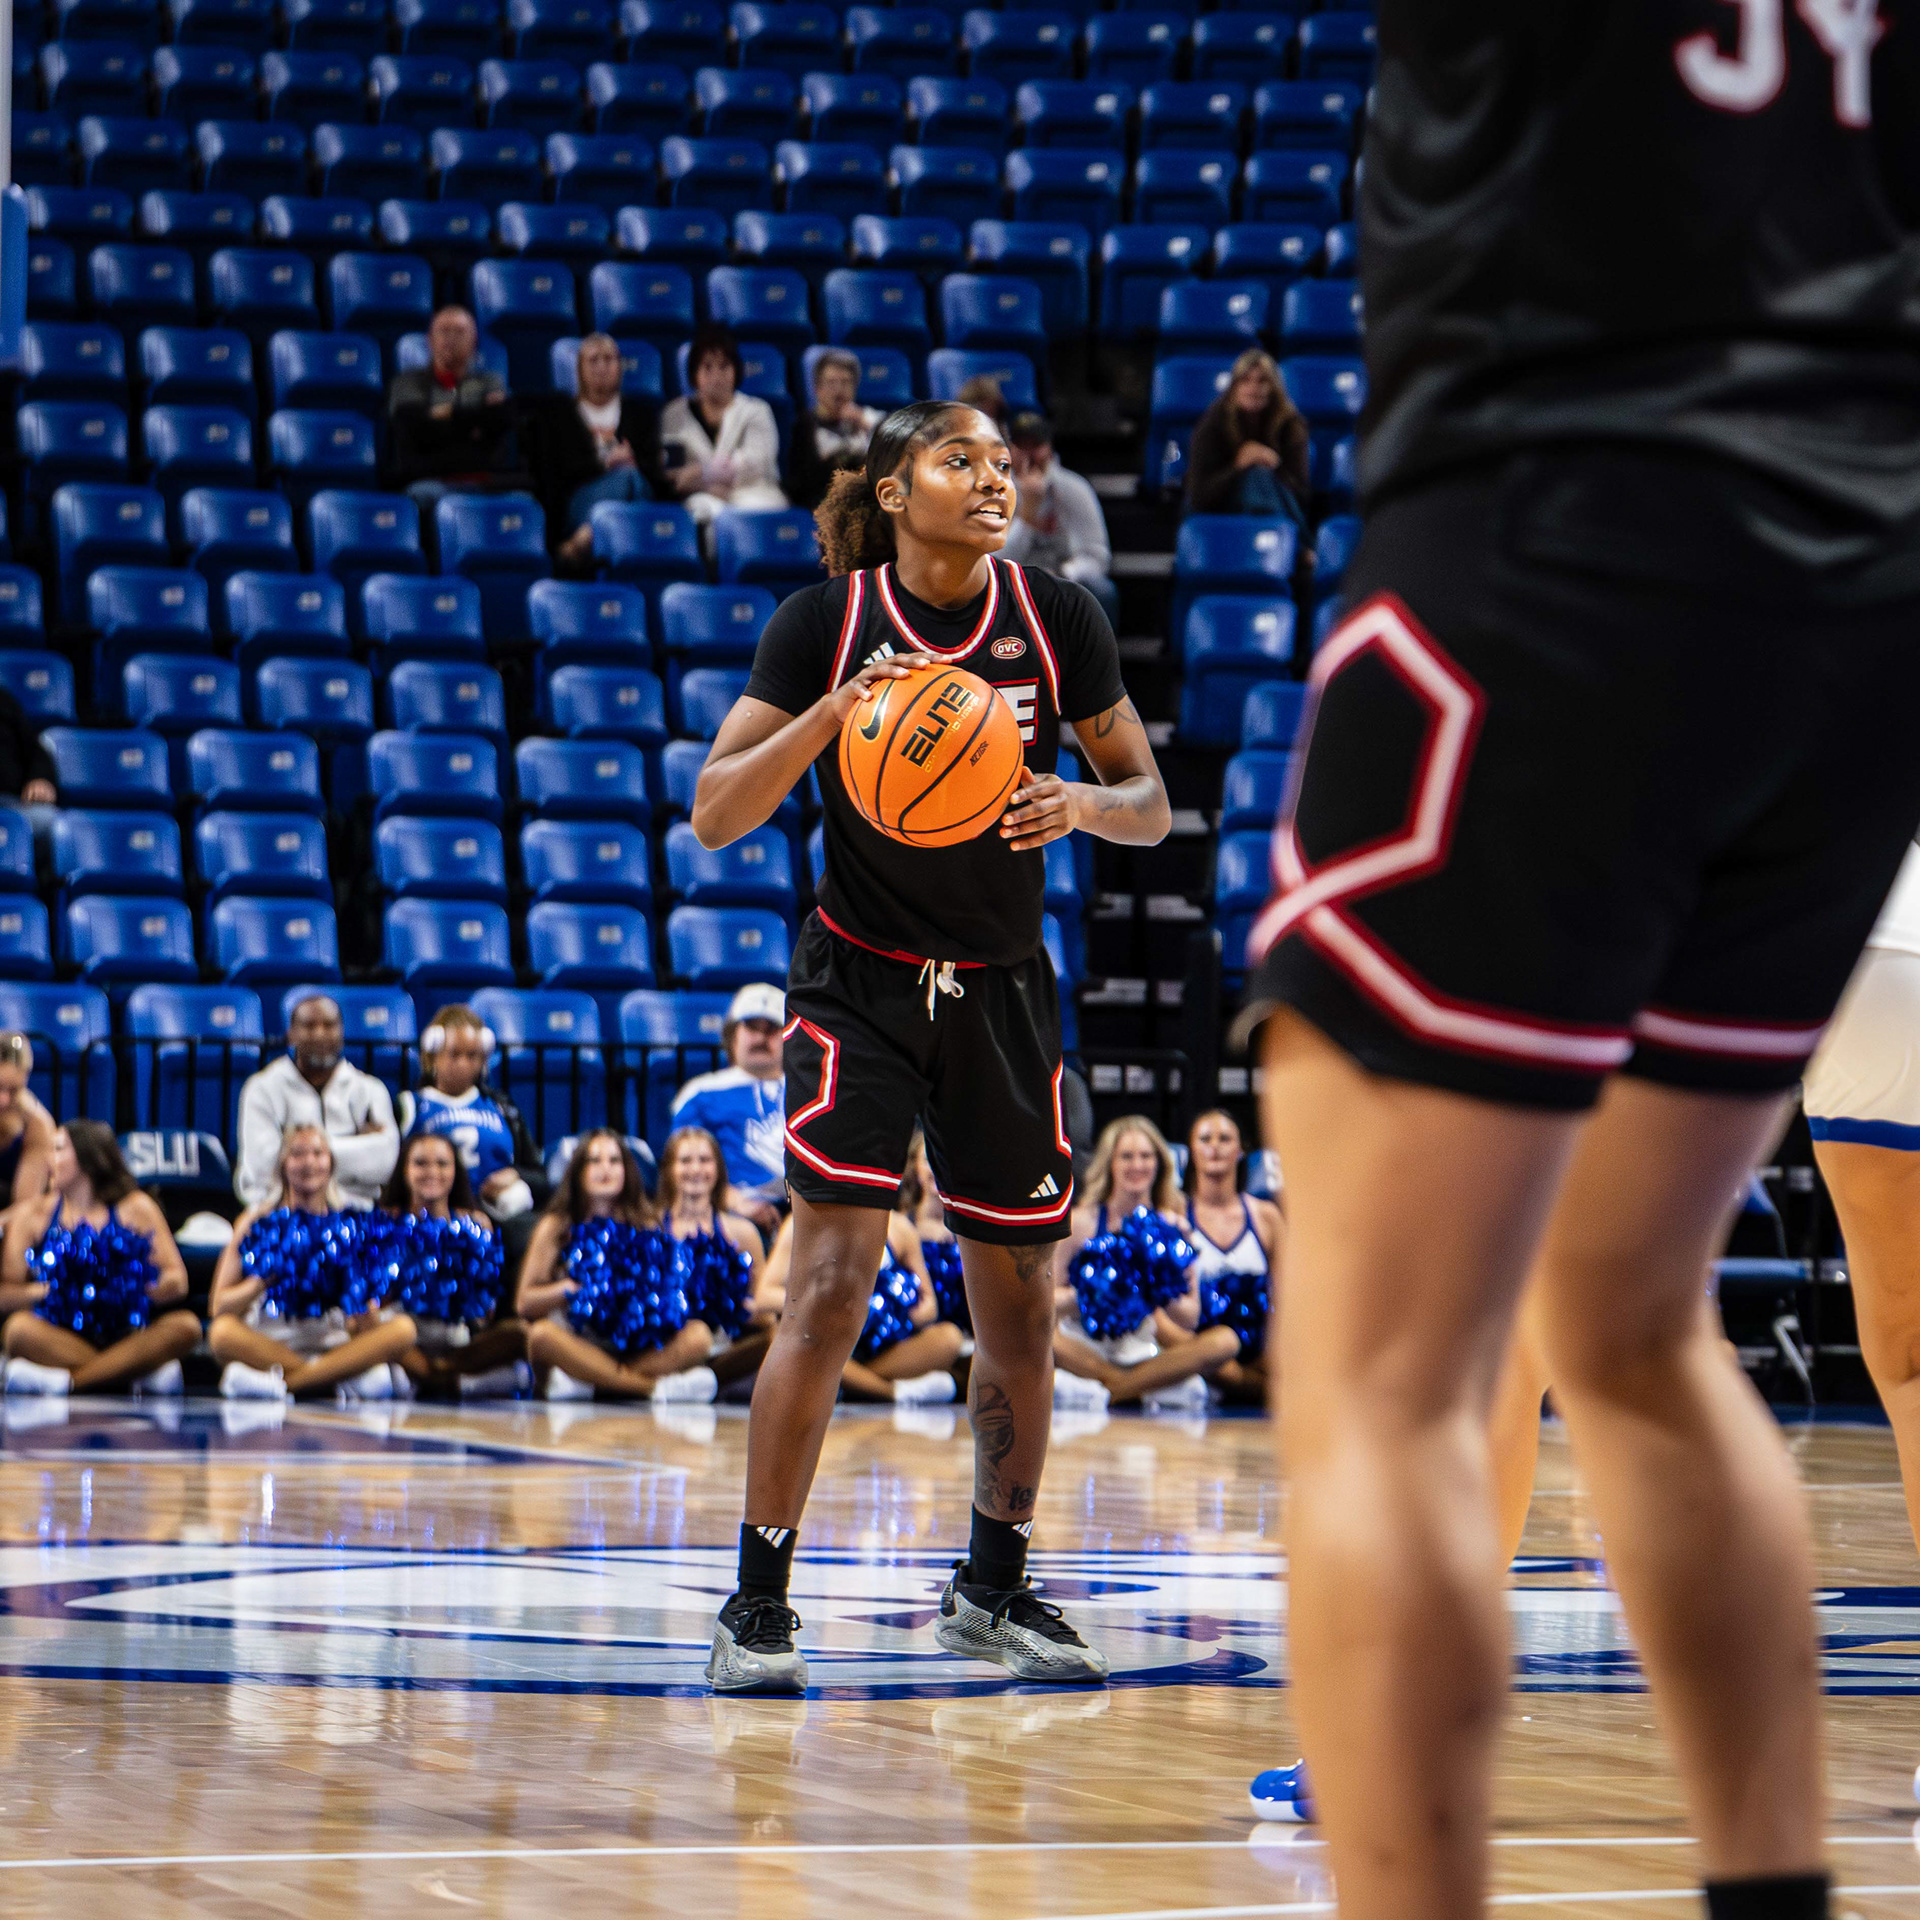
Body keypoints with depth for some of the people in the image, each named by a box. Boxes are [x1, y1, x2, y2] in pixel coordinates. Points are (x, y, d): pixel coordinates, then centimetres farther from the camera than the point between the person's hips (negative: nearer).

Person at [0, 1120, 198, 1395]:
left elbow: (178, 1278, 6)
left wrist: (168, 1285, -12)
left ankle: (65, 1380, -34)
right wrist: (33, 1292, -12)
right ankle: (144, 1373, -34)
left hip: (129, 1340, 1)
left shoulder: (134, 1208, 12)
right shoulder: (33, 1214, 13)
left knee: (186, 1326, -28)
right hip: (59, 1342, -1)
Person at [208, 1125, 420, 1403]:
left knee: (403, 1329, -25)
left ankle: (280, 1380, -32)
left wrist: (366, 1315, -17)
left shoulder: (349, 1223, 9)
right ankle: (343, 1379, -31)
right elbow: (219, 1307, -1)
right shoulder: (256, 1222, 6)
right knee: (223, 1331, -33)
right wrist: (262, 1281, -18)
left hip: (335, 1344, 2)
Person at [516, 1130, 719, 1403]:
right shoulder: (556, 1226, 5)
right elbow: (524, 1304, -1)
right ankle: (655, 1386, -35)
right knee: (541, 1334, -36)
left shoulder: (645, 1226, 11)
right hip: (574, 1346, -2)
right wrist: (575, 1286, -15)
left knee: (699, 1335, -23)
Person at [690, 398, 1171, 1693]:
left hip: (1002, 994, 3)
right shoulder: (826, 622, -9)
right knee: (832, 1283, -15)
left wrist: (1082, 804, -20)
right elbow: (715, 816, -12)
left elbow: (1152, 809, 2)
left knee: (1020, 1303, 8)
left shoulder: (1058, 619, -4)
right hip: (860, 987, -3)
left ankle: (993, 1589, 25)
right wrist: (832, 714, -27)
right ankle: (759, 1603, -7)